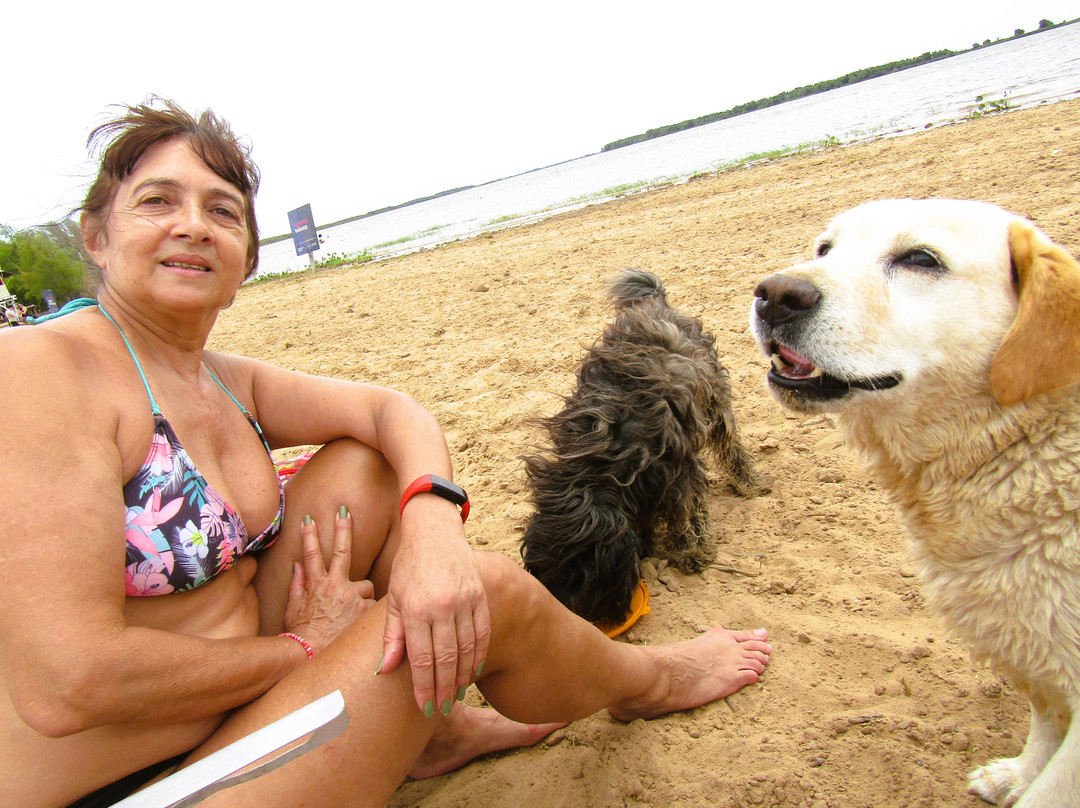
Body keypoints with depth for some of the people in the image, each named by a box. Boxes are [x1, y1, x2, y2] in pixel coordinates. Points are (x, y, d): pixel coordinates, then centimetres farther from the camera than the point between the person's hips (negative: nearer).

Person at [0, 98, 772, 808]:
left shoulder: (228, 384, 3)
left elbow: (395, 408, -2)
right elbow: (64, 687, -28)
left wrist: (432, 526, -24)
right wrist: (307, 648, -15)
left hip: (230, 709, 8)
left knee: (365, 468, -1)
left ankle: (432, 730, 12)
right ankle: (648, 682, 17)